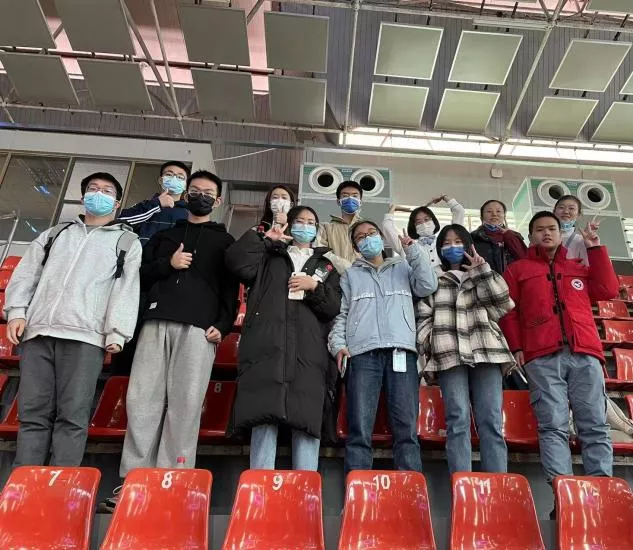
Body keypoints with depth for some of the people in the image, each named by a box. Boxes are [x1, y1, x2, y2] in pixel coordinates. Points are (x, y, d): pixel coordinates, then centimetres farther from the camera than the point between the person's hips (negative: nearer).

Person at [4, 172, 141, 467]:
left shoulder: (127, 241, 14)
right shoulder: (56, 233, 26)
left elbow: (127, 288, 2)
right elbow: (26, 272, 18)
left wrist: (117, 332, -10)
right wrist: (16, 310, 2)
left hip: (85, 336, -3)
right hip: (38, 332, 4)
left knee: (72, 417, -6)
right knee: (32, 413, 3)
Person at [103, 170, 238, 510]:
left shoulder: (224, 241, 17)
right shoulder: (165, 235, 25)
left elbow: (230, 289, 8)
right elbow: (140, 275, 17)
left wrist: (222, 326, -7)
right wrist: (167, 264, -2)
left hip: (198, 328, -3)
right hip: (156, 322, 3)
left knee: (185, 404, -8)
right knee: (142, 399, -3)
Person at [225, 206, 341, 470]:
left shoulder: (325, 265, 25)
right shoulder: (270, 256, 23)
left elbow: (333, 307, 13)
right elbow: (236, 262, 3)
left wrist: (314, 287, -2)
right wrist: (264, 239, 6)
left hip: (308, 348, 1)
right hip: (267, 344, -1)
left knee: (307, 419, -8)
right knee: (264, 415, -10)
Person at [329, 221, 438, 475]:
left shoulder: (404, 268, 25)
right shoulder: (350, 275, 24)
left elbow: (428, 286, 8)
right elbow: (341, 313, 15)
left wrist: (414, 251, 8)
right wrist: (338, 344, -1)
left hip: (401, 352, 1)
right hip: (362, 353, 0)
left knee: (407, 428, -6)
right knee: (360, 429, -9)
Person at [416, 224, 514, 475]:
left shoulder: (483, 277, 25)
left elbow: (503, 304, 6)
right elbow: (423, 317, 9)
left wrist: (481, 268, 4)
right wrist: (426, 350, -5)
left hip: (486, 351, 2)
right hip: (449, 355, -1)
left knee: (492, 421, -6)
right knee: (457, 419, -10)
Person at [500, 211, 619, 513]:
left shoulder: (580, 268, 28)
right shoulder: (518, 269, 18)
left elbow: (608, 290, 13)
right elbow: (508, 311, 10)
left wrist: (596, 249, 15)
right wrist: (516, 346, -2)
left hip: (584, 354, 3)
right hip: (542, 357, -2)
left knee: (595, 426, -4)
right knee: (553, 427, -9)